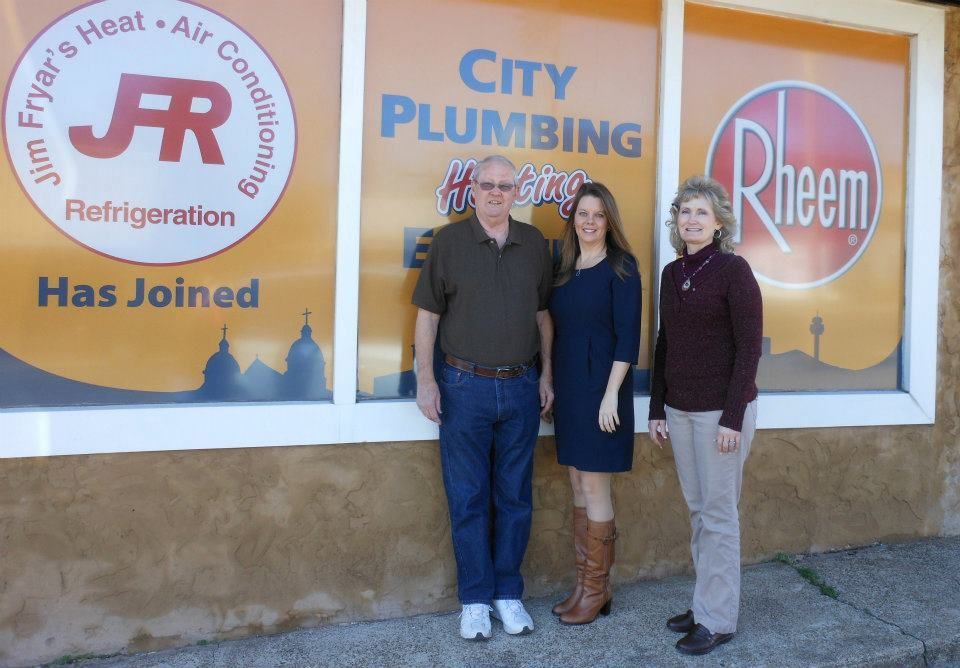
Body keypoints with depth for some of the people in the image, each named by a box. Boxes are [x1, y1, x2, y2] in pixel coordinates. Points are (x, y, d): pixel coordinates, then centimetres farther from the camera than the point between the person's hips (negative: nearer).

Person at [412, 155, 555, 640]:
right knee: (468, 499, 6)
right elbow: (427, 315, -2)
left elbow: (543, 314, 12)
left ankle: (508, 593, 25)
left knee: (514, 496, 10)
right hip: (465, 386, -2)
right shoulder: (449, 241, -2)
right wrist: (425, 378, -7)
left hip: (521, 387, 3)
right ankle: (475, 599, 19)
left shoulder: (534, 243, 6)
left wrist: (546, 374, 7)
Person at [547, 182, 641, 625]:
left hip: (600, 387, -6)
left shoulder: (621, 266, -7)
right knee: (579, 486, 12)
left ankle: (597, 588, 14)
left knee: (595, 488, 0)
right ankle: (584, 583, 22)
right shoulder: (564, 267, 11)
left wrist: (611, 394, -17)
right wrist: (552, 385, 8)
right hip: (567, 387, 7)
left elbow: (628, 335, -12)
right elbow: (557, 330, 12)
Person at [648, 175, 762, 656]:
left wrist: (732, 417, -17)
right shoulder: (671, 273, 9)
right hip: (679, 409, 6)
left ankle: (718, 618, 15)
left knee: (718, 513, 2)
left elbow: (749, 347, -13)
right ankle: (706, 603, 27)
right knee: (698, 509, 14)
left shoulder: (733, 270, -10)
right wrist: (657, 408, 11)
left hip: (721, 409, -6)